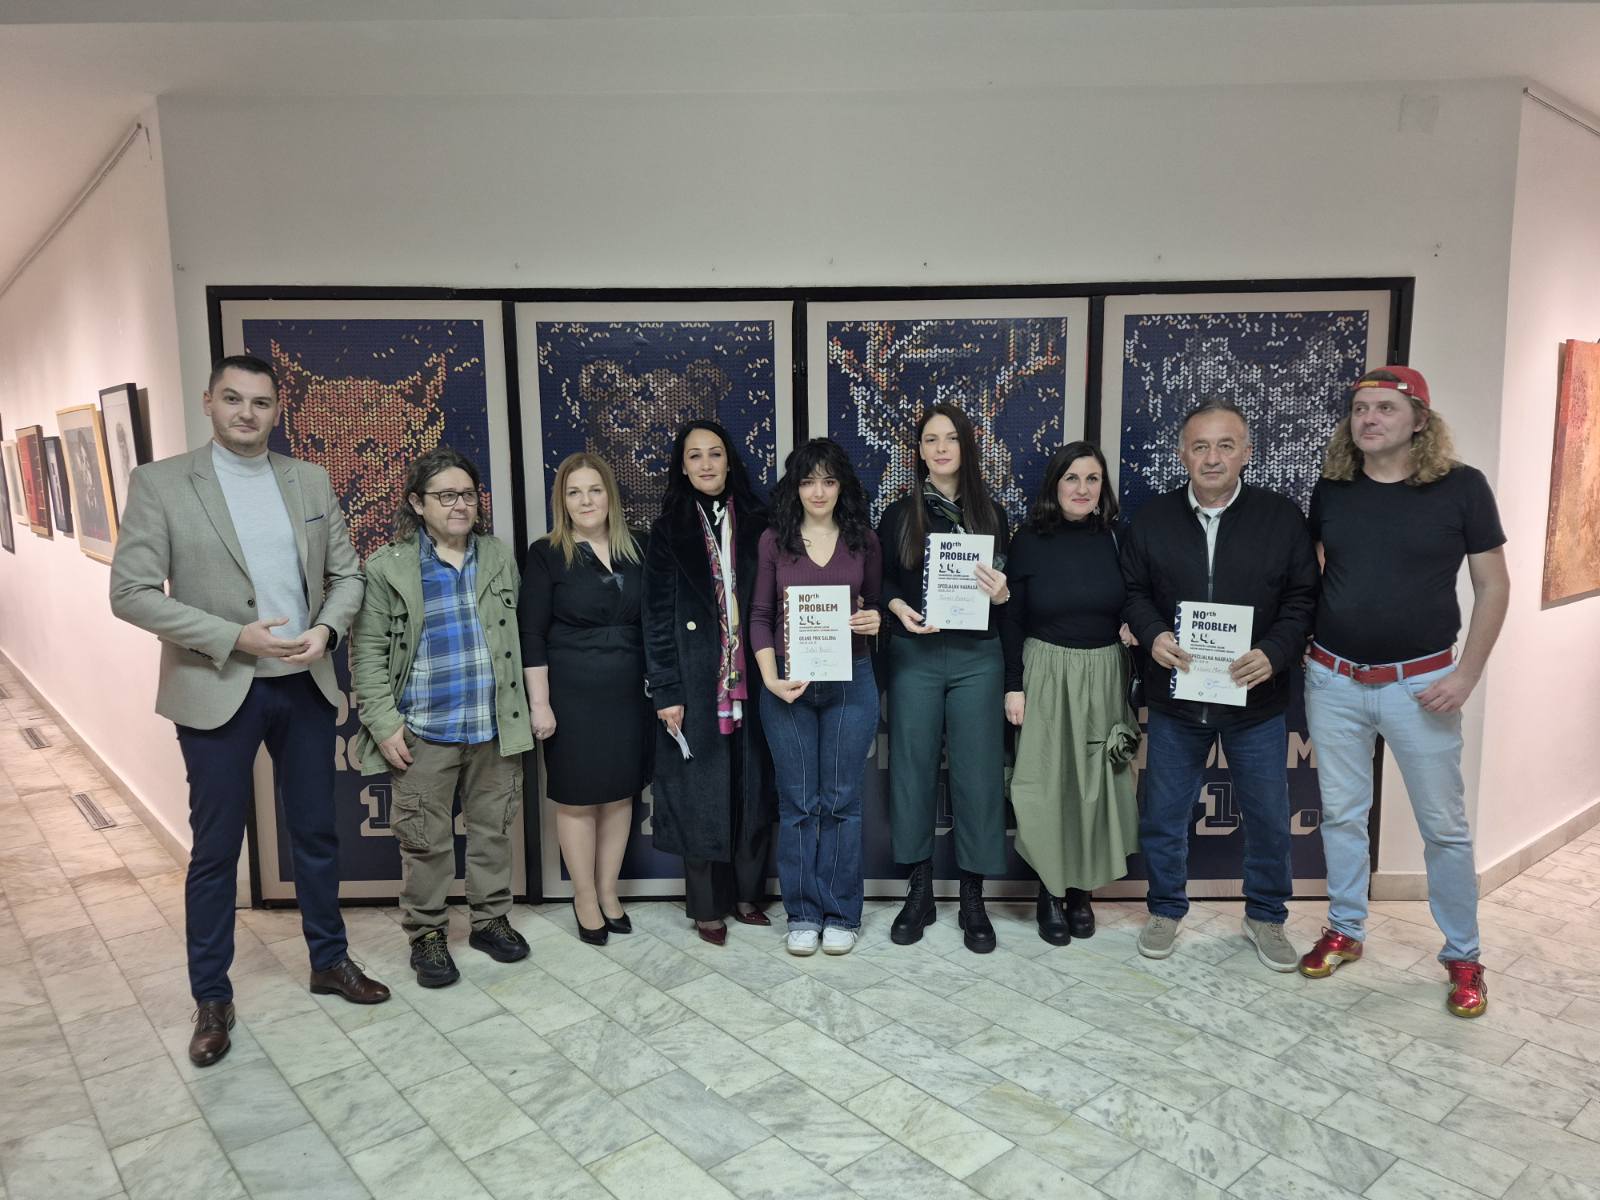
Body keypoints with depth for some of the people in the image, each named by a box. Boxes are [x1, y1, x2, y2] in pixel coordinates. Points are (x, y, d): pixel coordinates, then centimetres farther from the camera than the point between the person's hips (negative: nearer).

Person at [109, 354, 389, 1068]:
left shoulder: (310, 480, 5)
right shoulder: (160, 484, -6)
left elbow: (347, 573, 8)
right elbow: (132, 593, -10)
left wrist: (325, 628, -11)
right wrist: (236, 638, -17)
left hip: (305, 686, 3)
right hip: (217, 693, -3)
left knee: (316, 833, 14)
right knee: (215, 849, 8)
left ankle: (329, 960, 33)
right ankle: (212, 997, 25)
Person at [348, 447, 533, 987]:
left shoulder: (500, 558, 6)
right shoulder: (387, 567, -4)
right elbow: (367, 652, -3)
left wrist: (525, 710, 8)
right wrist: (384, 725, -9)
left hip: (495, 729, 3)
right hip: (424, 734, -3)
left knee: (493, 830, 14)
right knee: (425, 841, 7)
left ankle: (491, 919, 31)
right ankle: (426, 934, 24)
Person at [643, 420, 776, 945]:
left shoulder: (755, 522, 7)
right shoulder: (669, 530, 1)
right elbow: (657, 616, -2)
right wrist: (665, 691, -9)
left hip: (750, 681, 2)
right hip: (696, 682, -2)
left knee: (752, 787, 8)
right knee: (701, 792, 4)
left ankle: (747, 893, 24)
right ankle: (706, 906, 17)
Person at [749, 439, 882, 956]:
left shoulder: (863, 539, 4)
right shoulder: (774, 540, 2)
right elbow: (760, 615, 2)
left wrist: (874, 620, -9)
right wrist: (771, 678, -10)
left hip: (851, 682, 1)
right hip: (788, 685, 0)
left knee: (842, 800, 6)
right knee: (797, 803, 6)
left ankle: (841, 913, 20)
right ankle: (803, 913, 20)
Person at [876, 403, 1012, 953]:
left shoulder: (991, 514, 8)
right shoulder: (899, 515, 5)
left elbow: (1005, 586, 12)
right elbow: (880, 582, 7)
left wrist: (1003, 594, -10)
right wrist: (898, 607, -12)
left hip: (978, 659, 0)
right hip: (915, 657, 0)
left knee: (977, 773, 2)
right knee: (913, 768, 4)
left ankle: (972, 898, 15)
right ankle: (919, 889, 20)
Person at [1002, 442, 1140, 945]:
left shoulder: (1117, 538, 3)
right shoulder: (1030, 540, -3)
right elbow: (1011, 619, -2)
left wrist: (1133, 626, -9)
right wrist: (1014, 686, -6)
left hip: (1104, 676, 2)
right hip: (1047, 673, -2)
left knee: (1095, 781, 7)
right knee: (1049, 781, 1)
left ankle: (1082, 890, 23)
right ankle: (1050, 892, 16)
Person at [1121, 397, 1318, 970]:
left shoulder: (1282, 516, -3)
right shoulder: (1153, 518, 1)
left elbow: (1303, 599, -2)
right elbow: (1133, 592, 6)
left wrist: (1274, 653, -18)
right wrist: (1153, 635, -13)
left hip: (1257, 698, -1)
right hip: (1175, 694, 1)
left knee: (1268, 817, 12)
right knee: (1163, 814, 10)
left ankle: (1266, 916, 34)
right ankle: (1165, 911, 31)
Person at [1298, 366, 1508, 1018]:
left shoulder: (1461, 486, -7)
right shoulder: (1331, 489, 1)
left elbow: (1492, 585, -3)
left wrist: (1466, 676, -9)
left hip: (1419, 682, -2)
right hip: (1333, 679, 3)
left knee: (1444, 825, 8)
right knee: (1341, 814, 12)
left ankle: (1462, 957, 24)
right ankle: (1345, 931, 29)